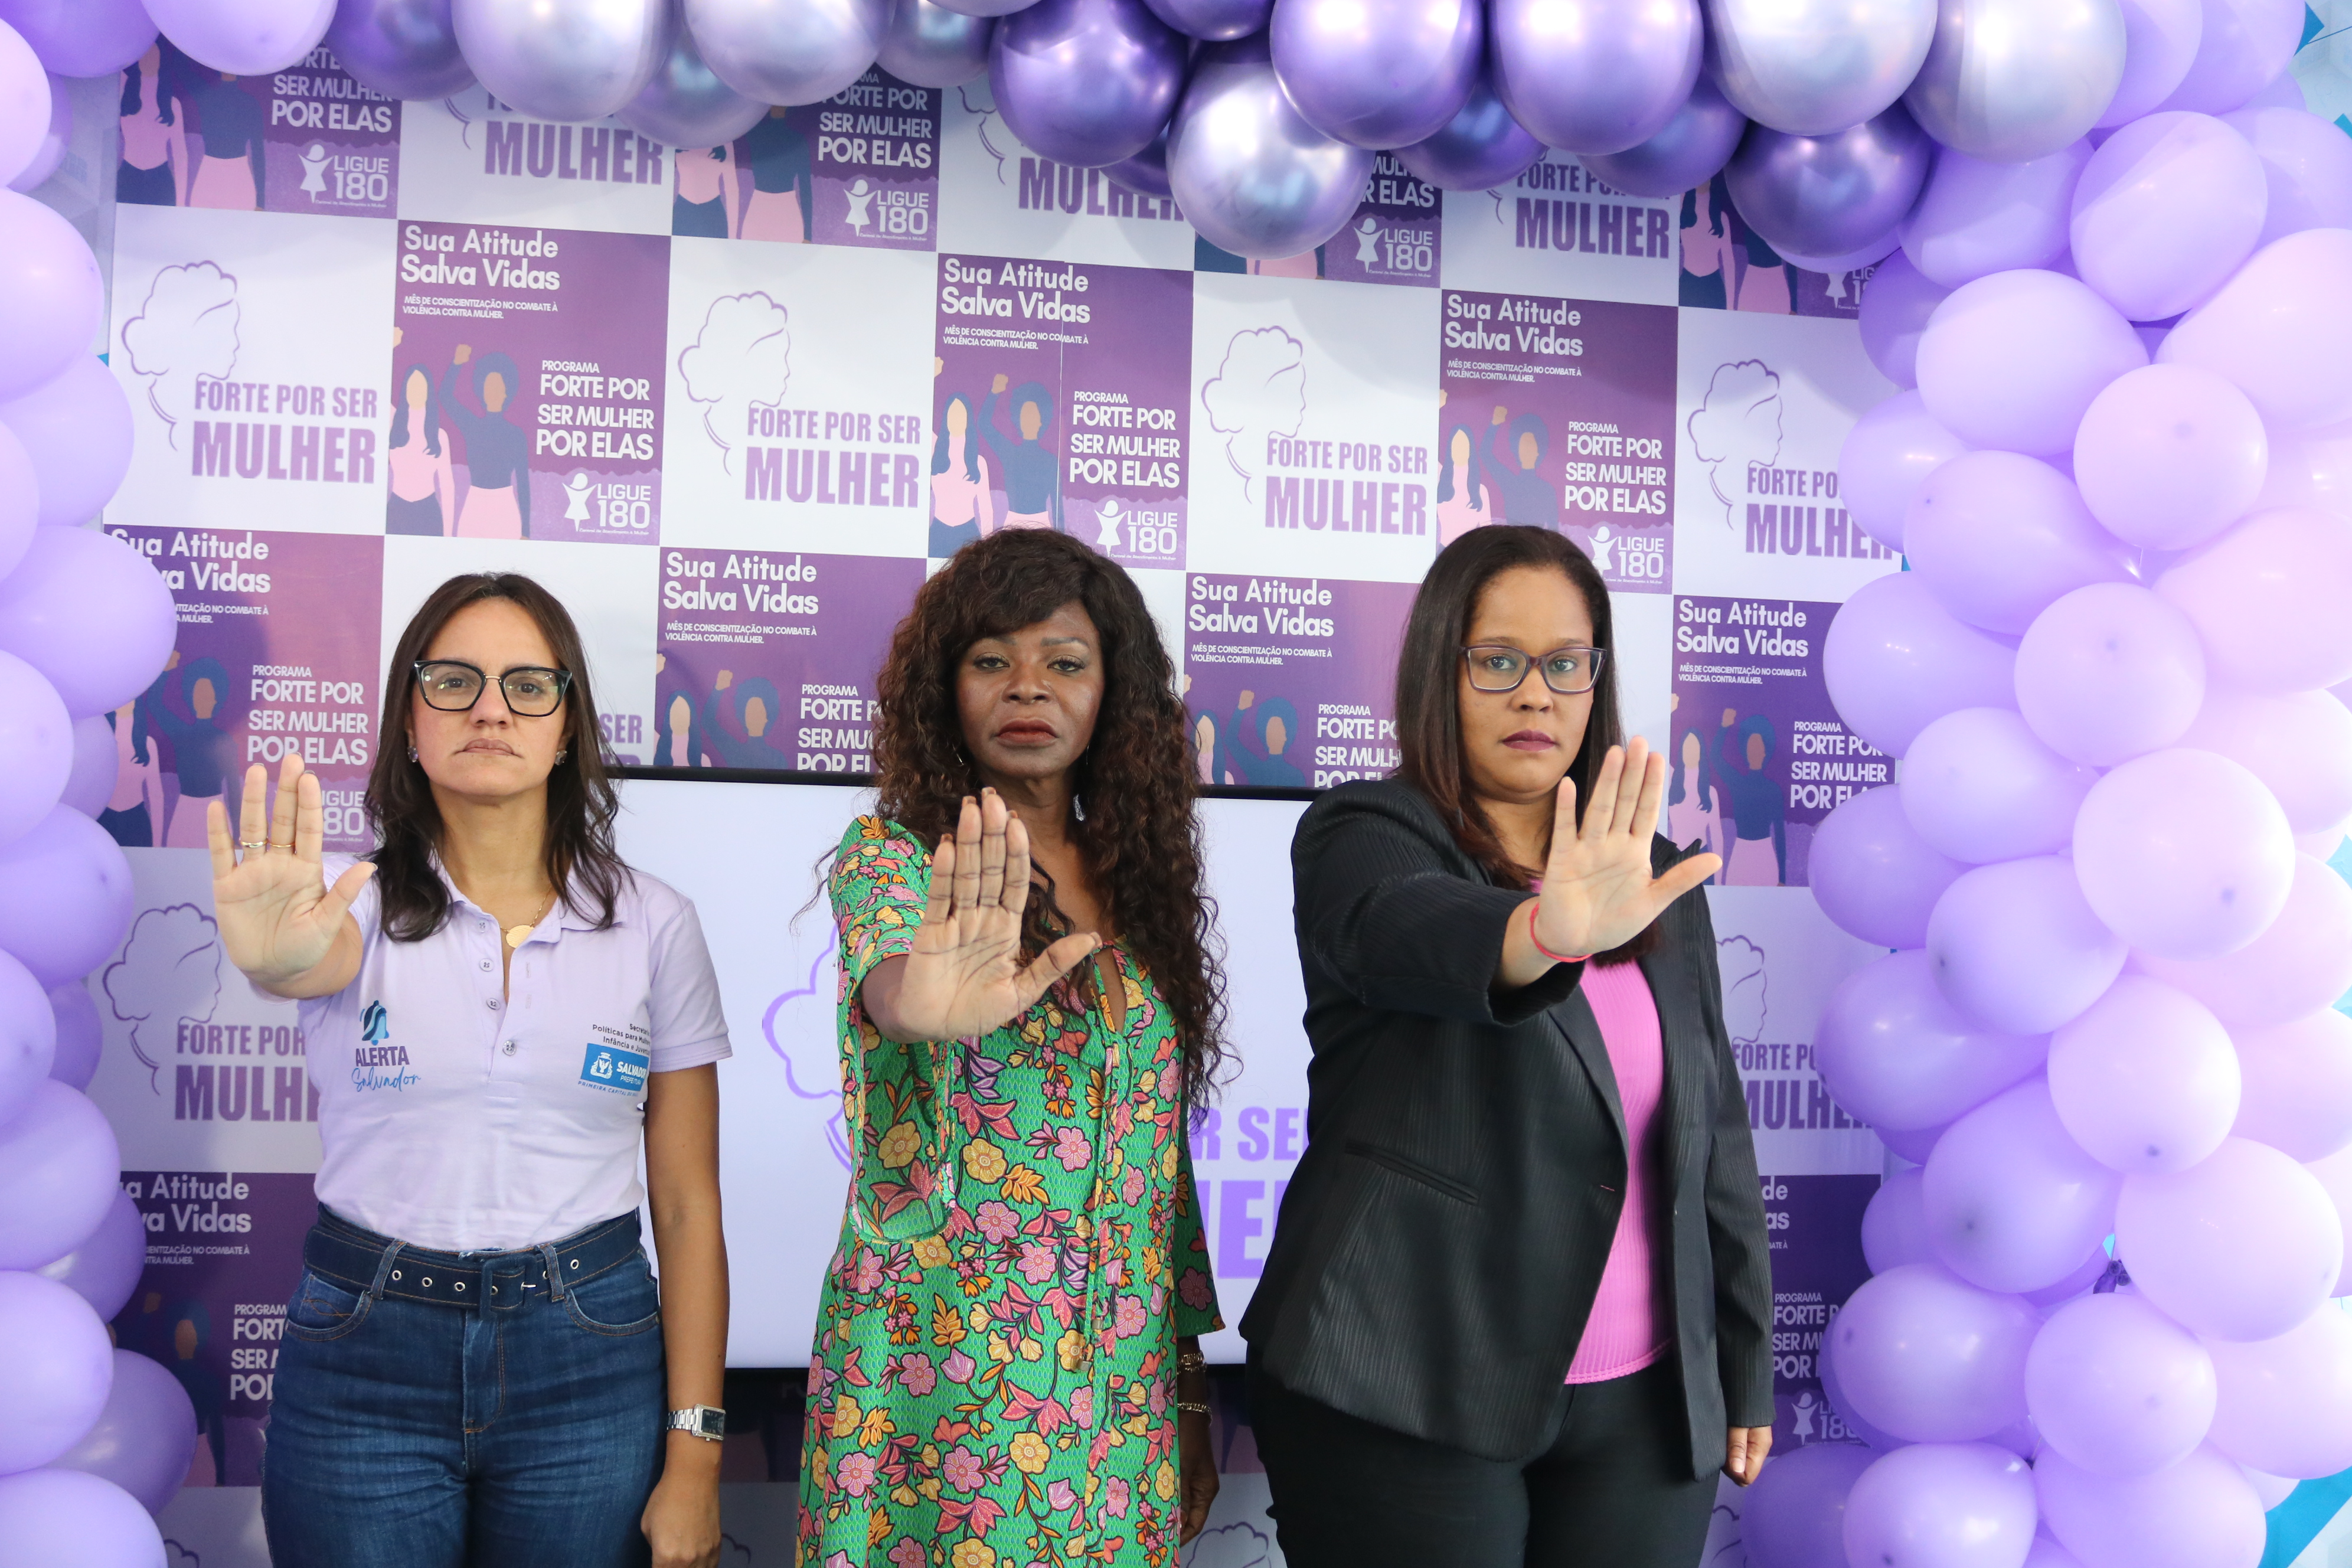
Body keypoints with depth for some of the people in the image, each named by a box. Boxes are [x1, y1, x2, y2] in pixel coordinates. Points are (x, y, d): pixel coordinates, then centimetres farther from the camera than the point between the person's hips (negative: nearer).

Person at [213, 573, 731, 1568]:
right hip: (363, 1352, 0)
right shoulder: (356, 899, -2)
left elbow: (687, 1208, -1)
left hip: (590, 1360, 1)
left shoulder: (653, 924, -1)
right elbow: (319, 959, -28)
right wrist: (273, 957, -52)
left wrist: (693, 1458, -4)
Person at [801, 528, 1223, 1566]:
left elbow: (1160, 1149, 12)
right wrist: (930, 1005, -54)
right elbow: (886, 973, -31)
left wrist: (1188, 1387, 12)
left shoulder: (1135, 879, 8)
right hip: (944, 1375, -5)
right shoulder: (894, 856, -7)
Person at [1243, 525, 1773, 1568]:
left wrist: (1745, 1367, 13)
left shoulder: (1656, 883, 11)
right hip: (1405, 1403, -4)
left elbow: (1716, 1132, 14)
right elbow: (1405, 932, -28)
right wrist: (1546, 933, -49)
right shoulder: (1360, 840, -4)